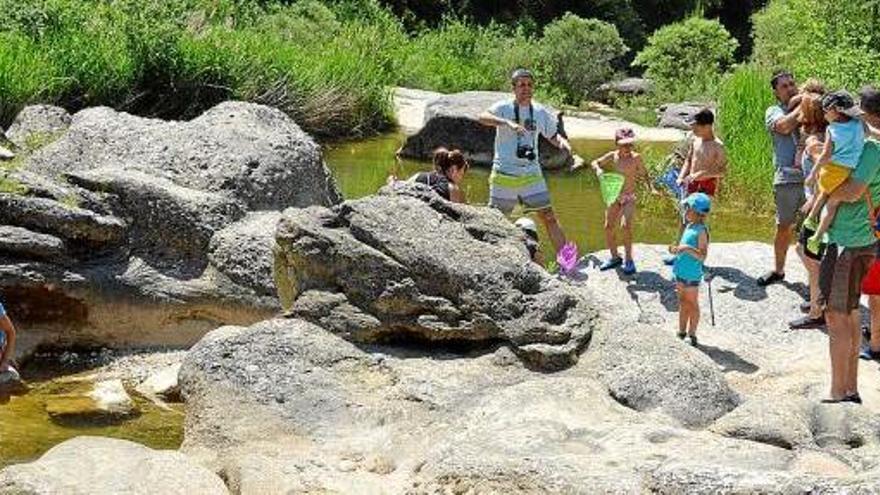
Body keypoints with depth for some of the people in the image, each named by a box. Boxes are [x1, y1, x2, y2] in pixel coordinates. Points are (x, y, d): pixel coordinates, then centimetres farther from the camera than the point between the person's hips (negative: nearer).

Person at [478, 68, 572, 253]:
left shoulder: (540, 112, 7)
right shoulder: (504, 108, -6)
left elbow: (552, 136, 20)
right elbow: (483, 117, -25)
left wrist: (562, 141, -5)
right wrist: (508, 123, -40)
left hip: (531, 174, 3)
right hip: (504, 173, -3)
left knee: (549, 217, 0)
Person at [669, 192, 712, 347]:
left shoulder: (701, 231, -17)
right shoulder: (689, 227, 9)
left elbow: (702, 255, -23)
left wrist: (687, 248, -35)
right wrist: (676, 250, 2)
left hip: (692, 274, -8)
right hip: (681, 272, 8)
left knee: (692, 303, 3)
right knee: (683, 302, 16)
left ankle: (692, 333, 13)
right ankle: (682, 331, 26)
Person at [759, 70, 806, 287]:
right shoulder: (774, 111, 10)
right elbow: (784, 126, -12)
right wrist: (802, 106, -6)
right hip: (787, 178, 0)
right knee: (784, 227, 9)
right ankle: (778, 270, 25)